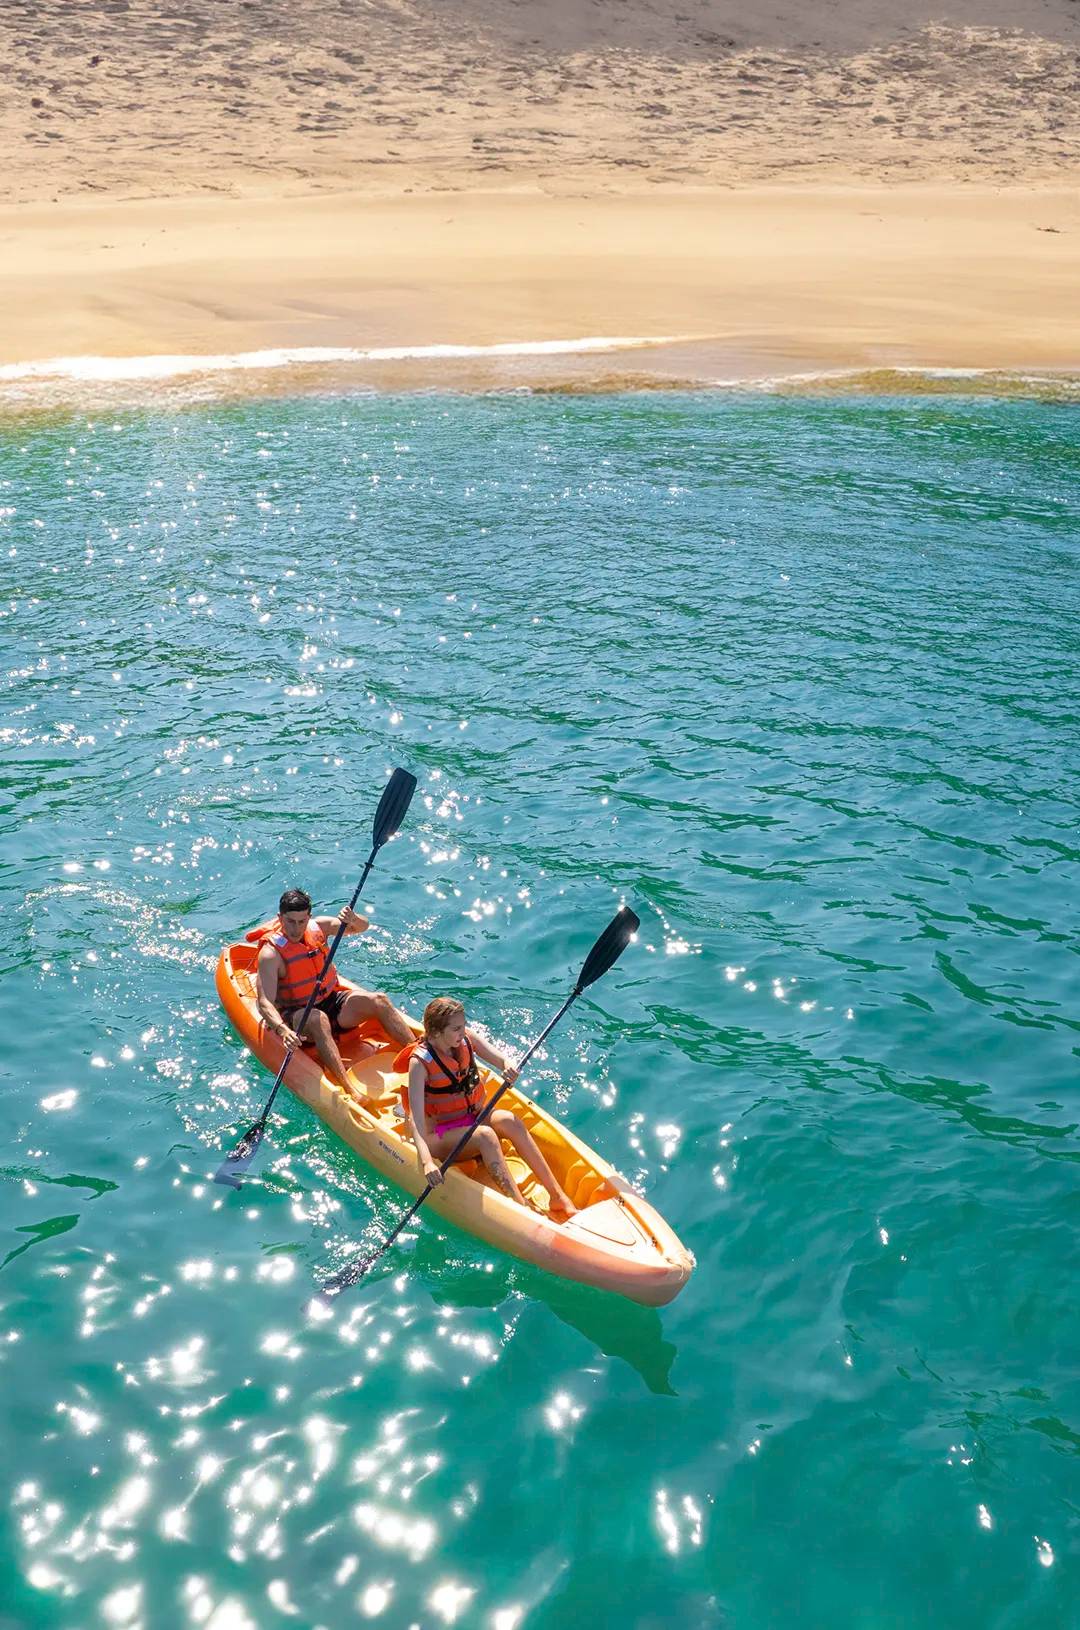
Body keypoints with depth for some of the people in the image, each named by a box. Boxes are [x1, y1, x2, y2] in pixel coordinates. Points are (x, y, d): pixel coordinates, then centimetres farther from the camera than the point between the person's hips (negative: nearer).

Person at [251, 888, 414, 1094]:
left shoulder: (318, 927, -3)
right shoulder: (271, 953, -19)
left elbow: (363, 926, 3)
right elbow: (264, 1002, -28)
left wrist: (352, 919, -22)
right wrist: (282, 1030, -46)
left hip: (331, 1001, 6)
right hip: (295, 1014, -6)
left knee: (379, 1001, -16)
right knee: (318, 1019, -39)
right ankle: (349, 1091, -52)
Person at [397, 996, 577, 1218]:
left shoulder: (467, 1038, -4)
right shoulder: (419, 1062, -19)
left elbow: (501, 1060, -6)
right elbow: (416, 1117, -28)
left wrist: (508, 1067, -33)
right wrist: (427, 1161, -42)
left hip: (474, 1118, 5)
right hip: (439, 1137, -5)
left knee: (508, 1120, -26)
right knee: (485, 1135, -33)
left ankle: (558, 1195, -28)